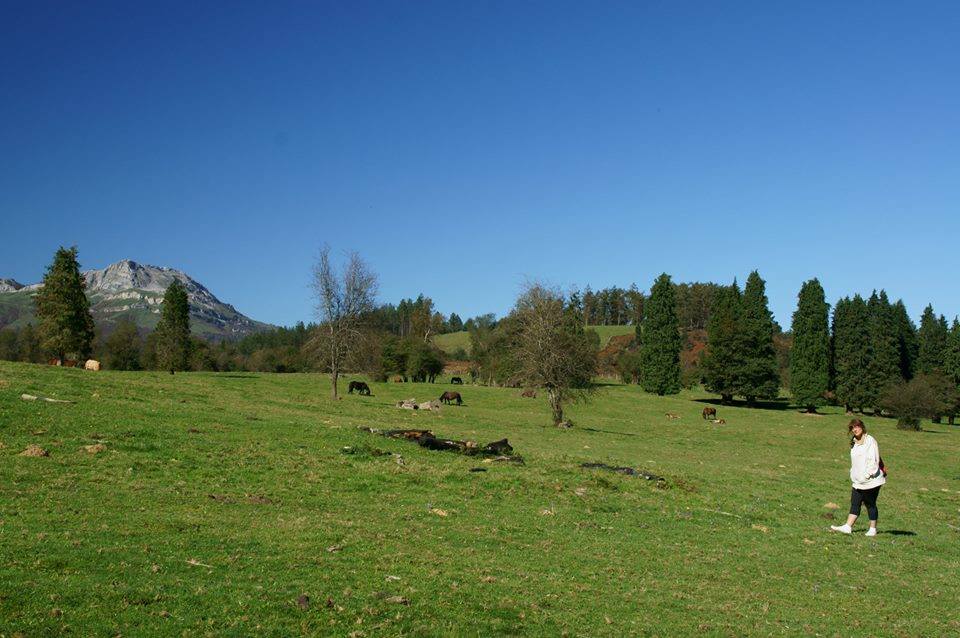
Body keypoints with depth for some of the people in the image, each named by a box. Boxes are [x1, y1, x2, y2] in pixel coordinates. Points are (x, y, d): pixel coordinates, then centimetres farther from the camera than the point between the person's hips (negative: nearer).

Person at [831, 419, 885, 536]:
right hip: (858, 481, 7)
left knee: (870, 504, 2)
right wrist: (853, 475, 17)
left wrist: (867, 475, -20)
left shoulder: (870, 441, -11)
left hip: (871, 481, -7)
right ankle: (847, 527, -1)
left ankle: (873, 529, 13)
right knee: (855, 503, 3)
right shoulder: (854, 443, 15)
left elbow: (874, 460, -17)